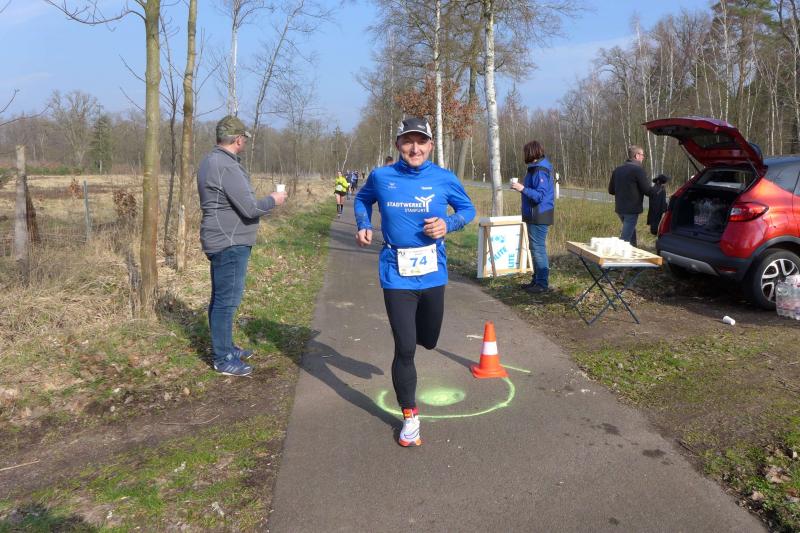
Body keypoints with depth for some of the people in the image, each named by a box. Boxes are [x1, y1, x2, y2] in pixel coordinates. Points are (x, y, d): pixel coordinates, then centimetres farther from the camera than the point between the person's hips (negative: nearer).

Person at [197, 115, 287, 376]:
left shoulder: (211, 160, 12)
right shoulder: (227, 166, -20)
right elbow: (249, 208, -22)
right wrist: (273, 200, -5)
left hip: (222, 241, 11)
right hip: (230, 244, -11)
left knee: (221, 298, 18)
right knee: (226, 301, -3)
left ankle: (225, 347, 32)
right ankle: (223, 359, 6)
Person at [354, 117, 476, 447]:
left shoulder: (445, 179, -4)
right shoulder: (380, 177, -3)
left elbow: (468, 209, 9)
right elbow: (362, 200, 17)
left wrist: (447, 225, -11)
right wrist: (364, 227, -1)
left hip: (432, 273, 2)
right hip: (396, 275, -2)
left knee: (428, 342, 18)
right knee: (404, 348, -3)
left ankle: (411, 327, 57)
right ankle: (410, 416, 17)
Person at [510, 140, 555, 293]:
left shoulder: (540, 171, -19)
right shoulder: (535, 168, 13)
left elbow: (540, 196, -24)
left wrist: (523, 189, -27)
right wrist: (525, 203, 24)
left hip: (539, 217, -10)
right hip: (534, 216, 10)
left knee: (539, 249, -5)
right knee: (536, 248, 15)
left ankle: (543, 283, 1)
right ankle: (537, 280, 25)